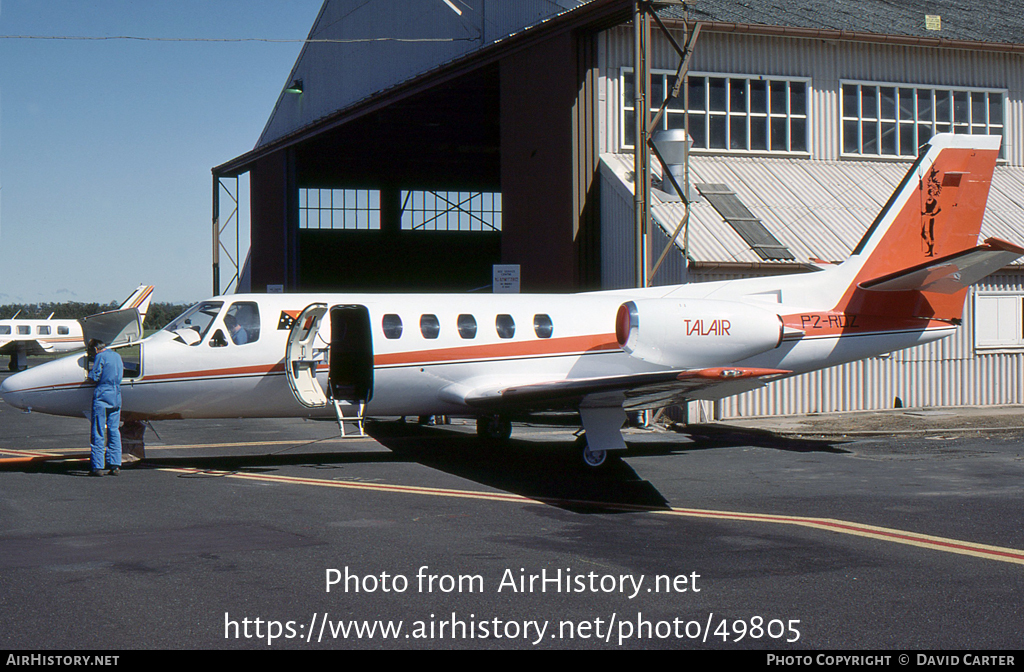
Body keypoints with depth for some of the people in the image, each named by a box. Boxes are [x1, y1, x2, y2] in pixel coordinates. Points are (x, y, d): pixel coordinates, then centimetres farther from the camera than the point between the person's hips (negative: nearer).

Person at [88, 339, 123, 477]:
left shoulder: (100, 357, -8)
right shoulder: (117, 356, 13)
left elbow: (94, 377, -11)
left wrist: (90, 371, 9)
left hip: (102, 397, -6)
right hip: (116, 397, 6)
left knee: (98, 433, -2)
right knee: (114, 431, 9)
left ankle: (97, 466, -2)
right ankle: (115, 465, 6)